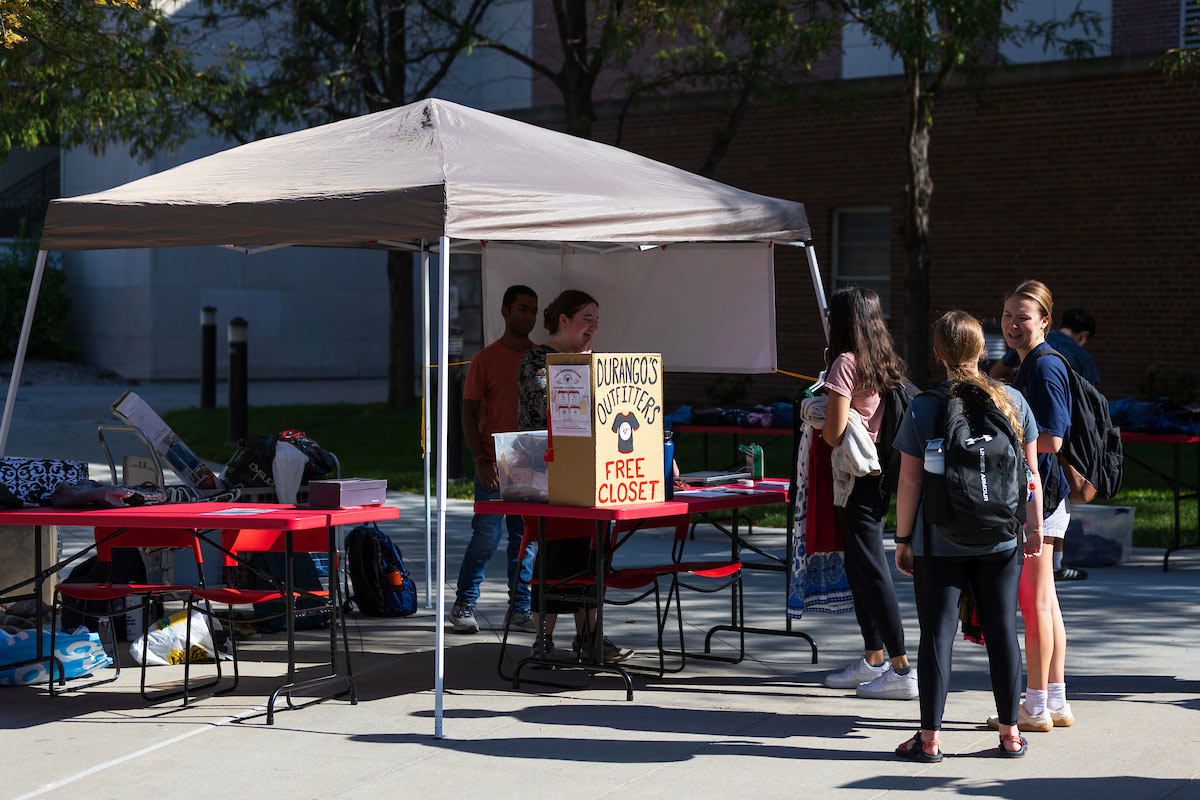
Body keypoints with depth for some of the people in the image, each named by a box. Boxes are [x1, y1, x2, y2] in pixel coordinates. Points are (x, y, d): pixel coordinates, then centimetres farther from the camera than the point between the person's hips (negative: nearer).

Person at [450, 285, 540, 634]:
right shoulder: (486, 359, -1)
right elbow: (469, 413, -2)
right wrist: (481, 460, -12)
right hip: (495, 465, -4)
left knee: (526, 536, 5)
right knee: (486, 536, -5)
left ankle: (520, 608, 12)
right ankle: (463, 605, 7)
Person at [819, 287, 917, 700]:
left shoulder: (846, 363, -14)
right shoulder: (885, 362, 10)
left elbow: (835, 433, -18)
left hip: (858, 476, -9)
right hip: (883, 471, 9)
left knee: (871, 568, -6)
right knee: (859, 565, 17)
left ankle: (901, 668, -7)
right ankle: (873, 660, 23)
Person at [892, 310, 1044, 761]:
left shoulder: (923, 408, -9)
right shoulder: (1012, 401, -1)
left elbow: (909, 480, -7)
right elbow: (1030, 470, 4)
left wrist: (903, 539, 1)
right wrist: (1034, 524, 15)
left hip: (940, 541, -3)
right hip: (1000, 539, 3)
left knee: (937, 632, 3)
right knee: (1002, 630, 10)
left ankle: (930, 737, 5)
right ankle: (1009, 734, 15)